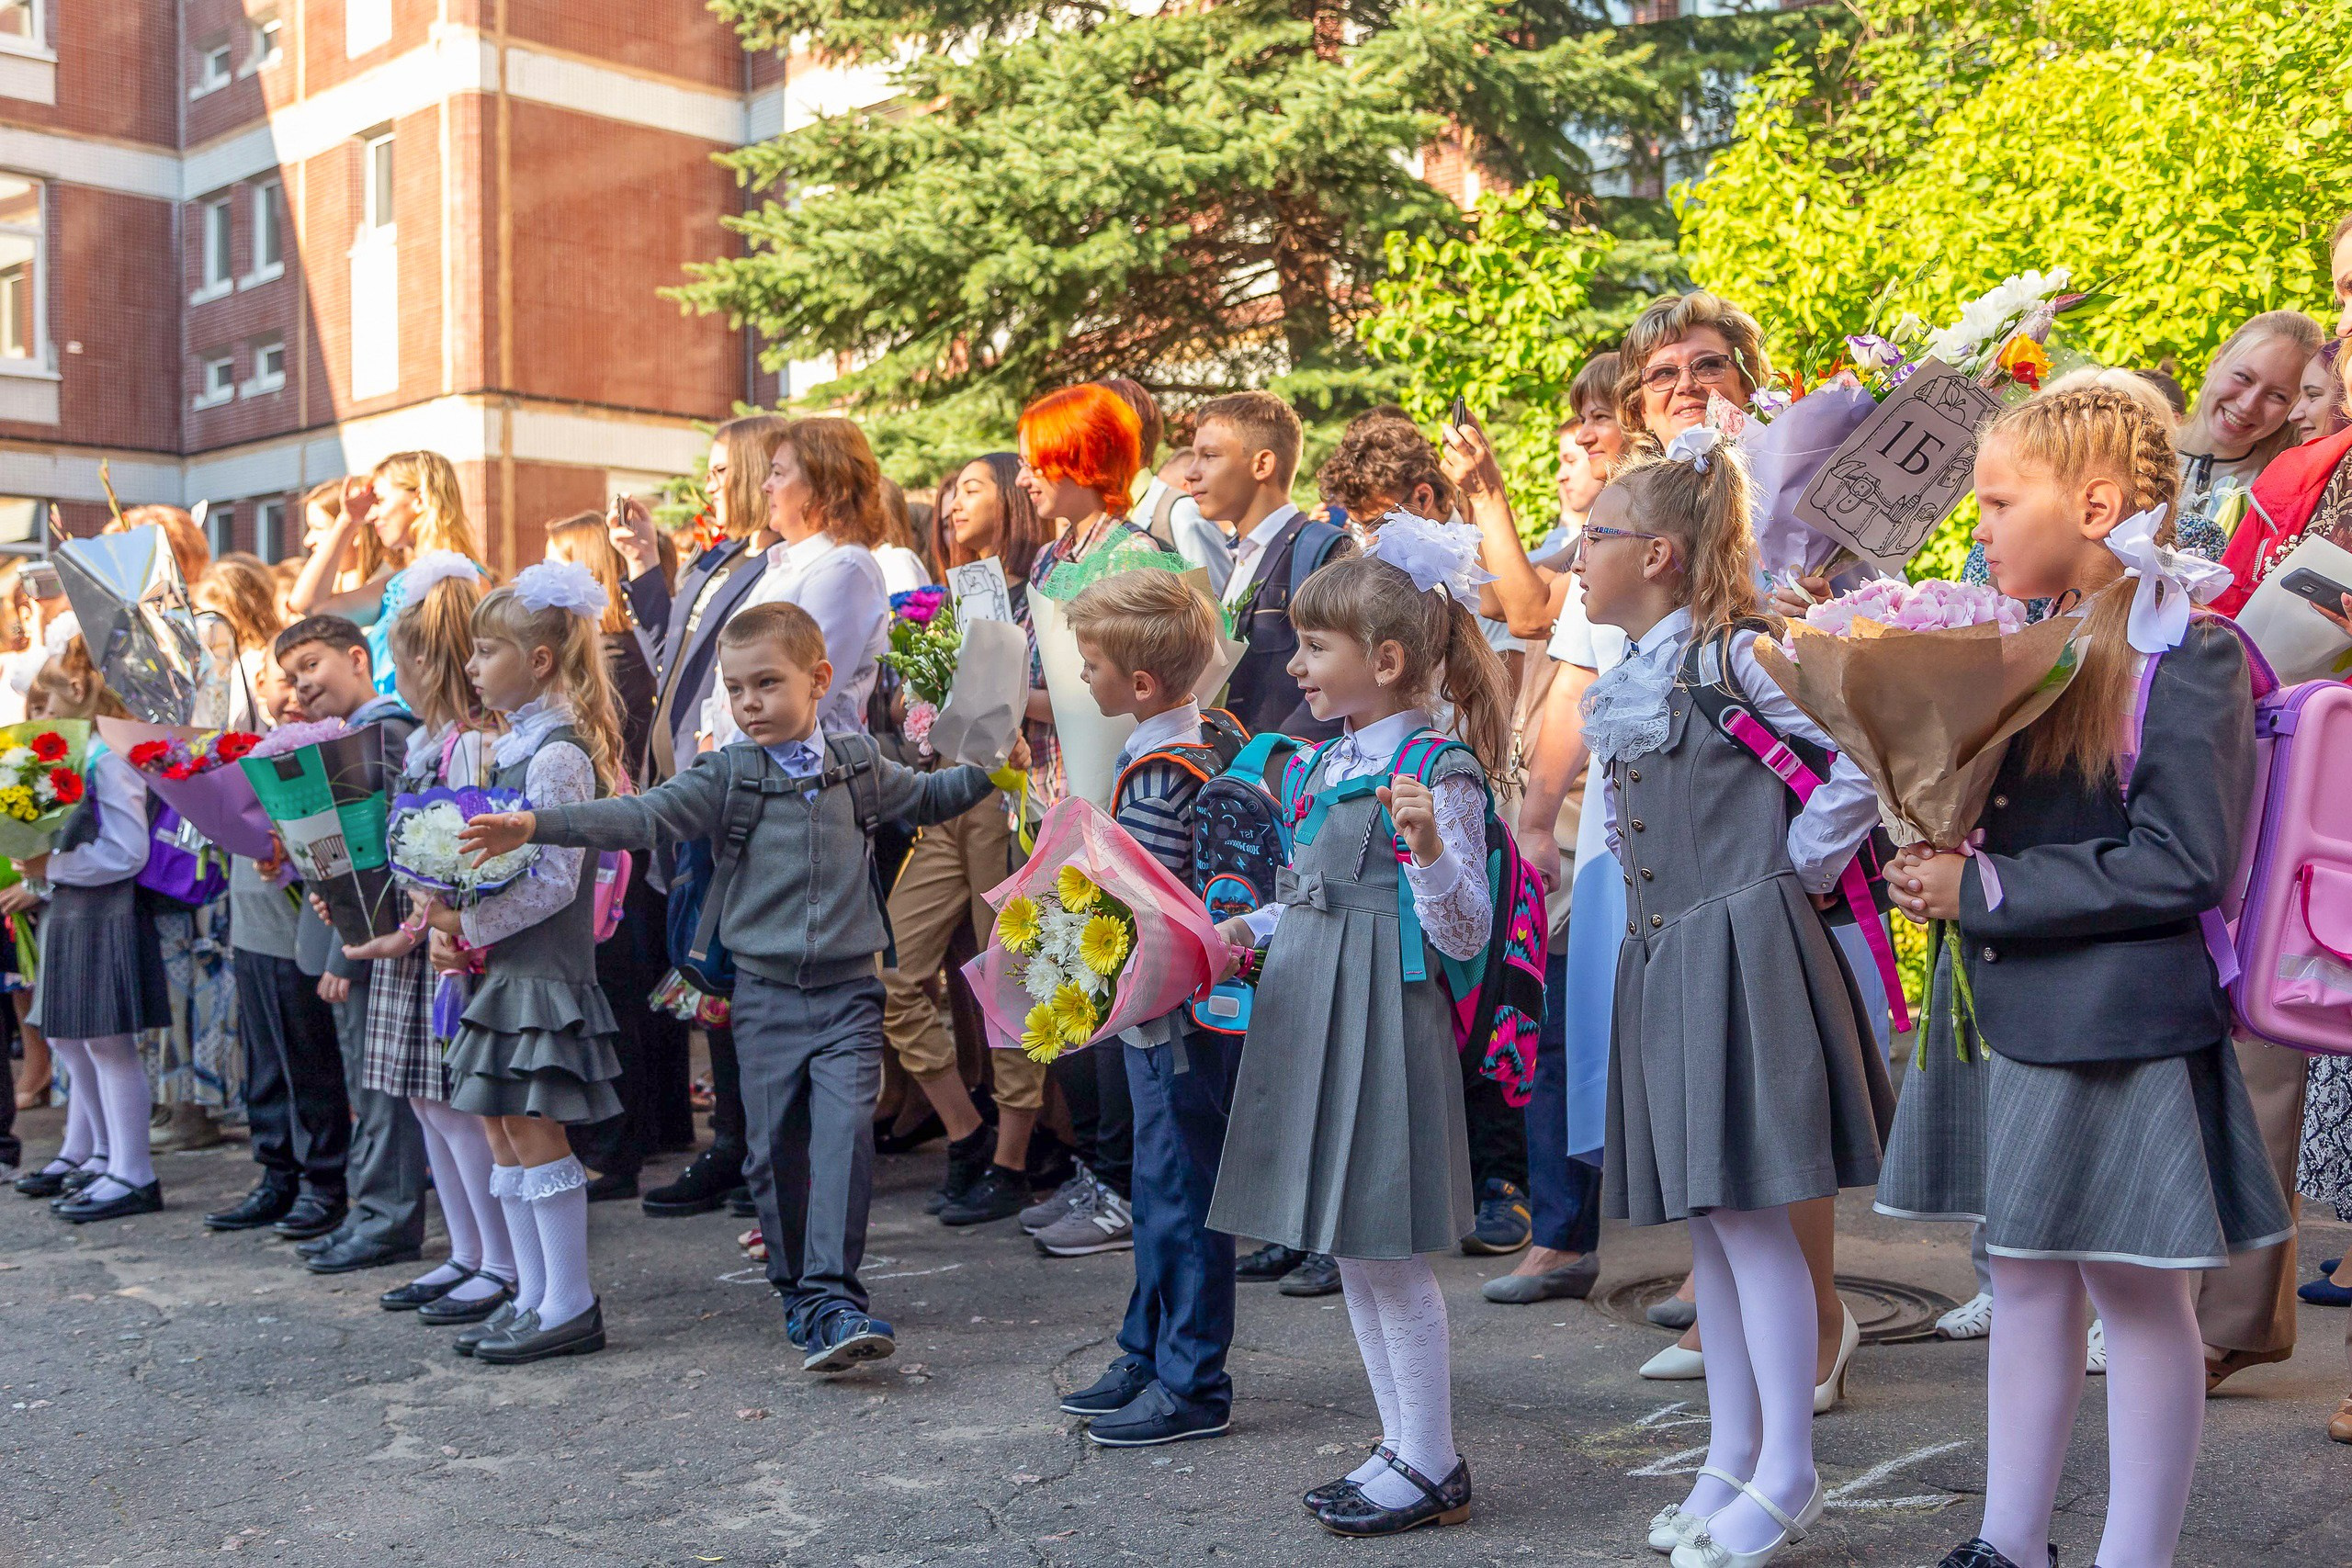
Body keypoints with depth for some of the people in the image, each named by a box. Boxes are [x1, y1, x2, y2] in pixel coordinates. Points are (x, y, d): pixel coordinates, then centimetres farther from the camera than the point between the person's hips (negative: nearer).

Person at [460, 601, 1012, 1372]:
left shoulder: (857, 764, 6)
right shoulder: (727, 775, -1)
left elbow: (924, 797, 25)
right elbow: (642, 815, -12)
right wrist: (535, 825, -23)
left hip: (848, 991, 0)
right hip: (766, 994, 0)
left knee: (844, 1132, -14)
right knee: (776, 1147, 4)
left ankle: (831, 1299, -14)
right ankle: (800, 1292, 21)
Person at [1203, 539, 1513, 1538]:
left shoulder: (1437, 772, -13)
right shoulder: (1326, 762, 11)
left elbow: (1462, 935, -17)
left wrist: (1426, 844, -32)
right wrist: (1249, 931, 14)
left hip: (1381, 1022, -9)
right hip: (1312, 1016, 9)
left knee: (1388, 1254, 0)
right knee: (1351, 1253, 15)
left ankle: (1430, 1468, 15)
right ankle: (1403, 1446, 28)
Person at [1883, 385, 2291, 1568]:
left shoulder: (2187, 657, -12)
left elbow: (2183, 862, -19)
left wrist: (1986, 890, -18)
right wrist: (1925, 862, -3)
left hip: (2125, 1022, -7)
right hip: (2010, 1016, 7)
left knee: (2135, 1288, 4)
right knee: (2024, 1270, 15)